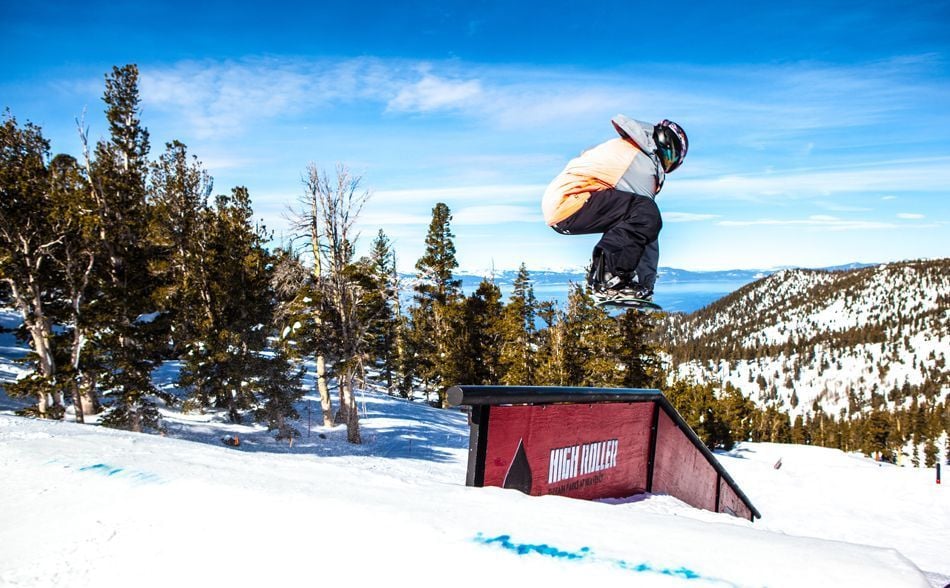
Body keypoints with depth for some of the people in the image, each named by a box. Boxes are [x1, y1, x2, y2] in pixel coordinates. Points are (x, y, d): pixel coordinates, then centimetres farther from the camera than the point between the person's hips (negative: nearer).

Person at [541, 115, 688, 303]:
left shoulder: (624, 146, 20)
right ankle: (609, 280, -18)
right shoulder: (644, 166, -7)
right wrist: (647, 281, 0)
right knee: (646, 215, -20)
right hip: (569, 207, -10)